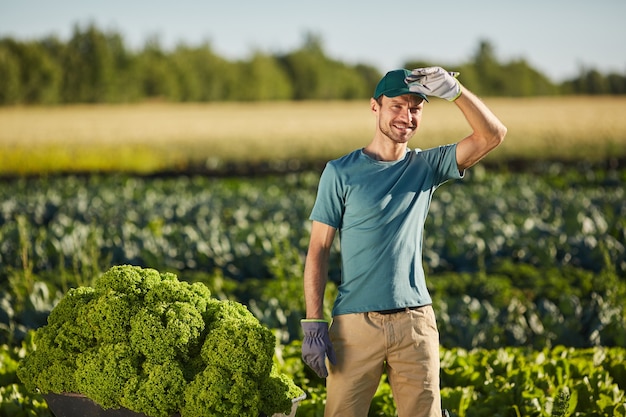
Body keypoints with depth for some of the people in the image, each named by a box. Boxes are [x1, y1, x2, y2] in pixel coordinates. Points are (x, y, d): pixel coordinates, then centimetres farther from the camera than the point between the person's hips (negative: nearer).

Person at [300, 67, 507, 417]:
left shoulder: (426, 166, 9)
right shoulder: (341, 172, 2)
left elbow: (493, 134, -2)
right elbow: (319, 250, 0)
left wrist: (453, 89, -14)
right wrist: (313, 324, -8)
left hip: (415, 322, 2)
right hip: (355, 323, -2)